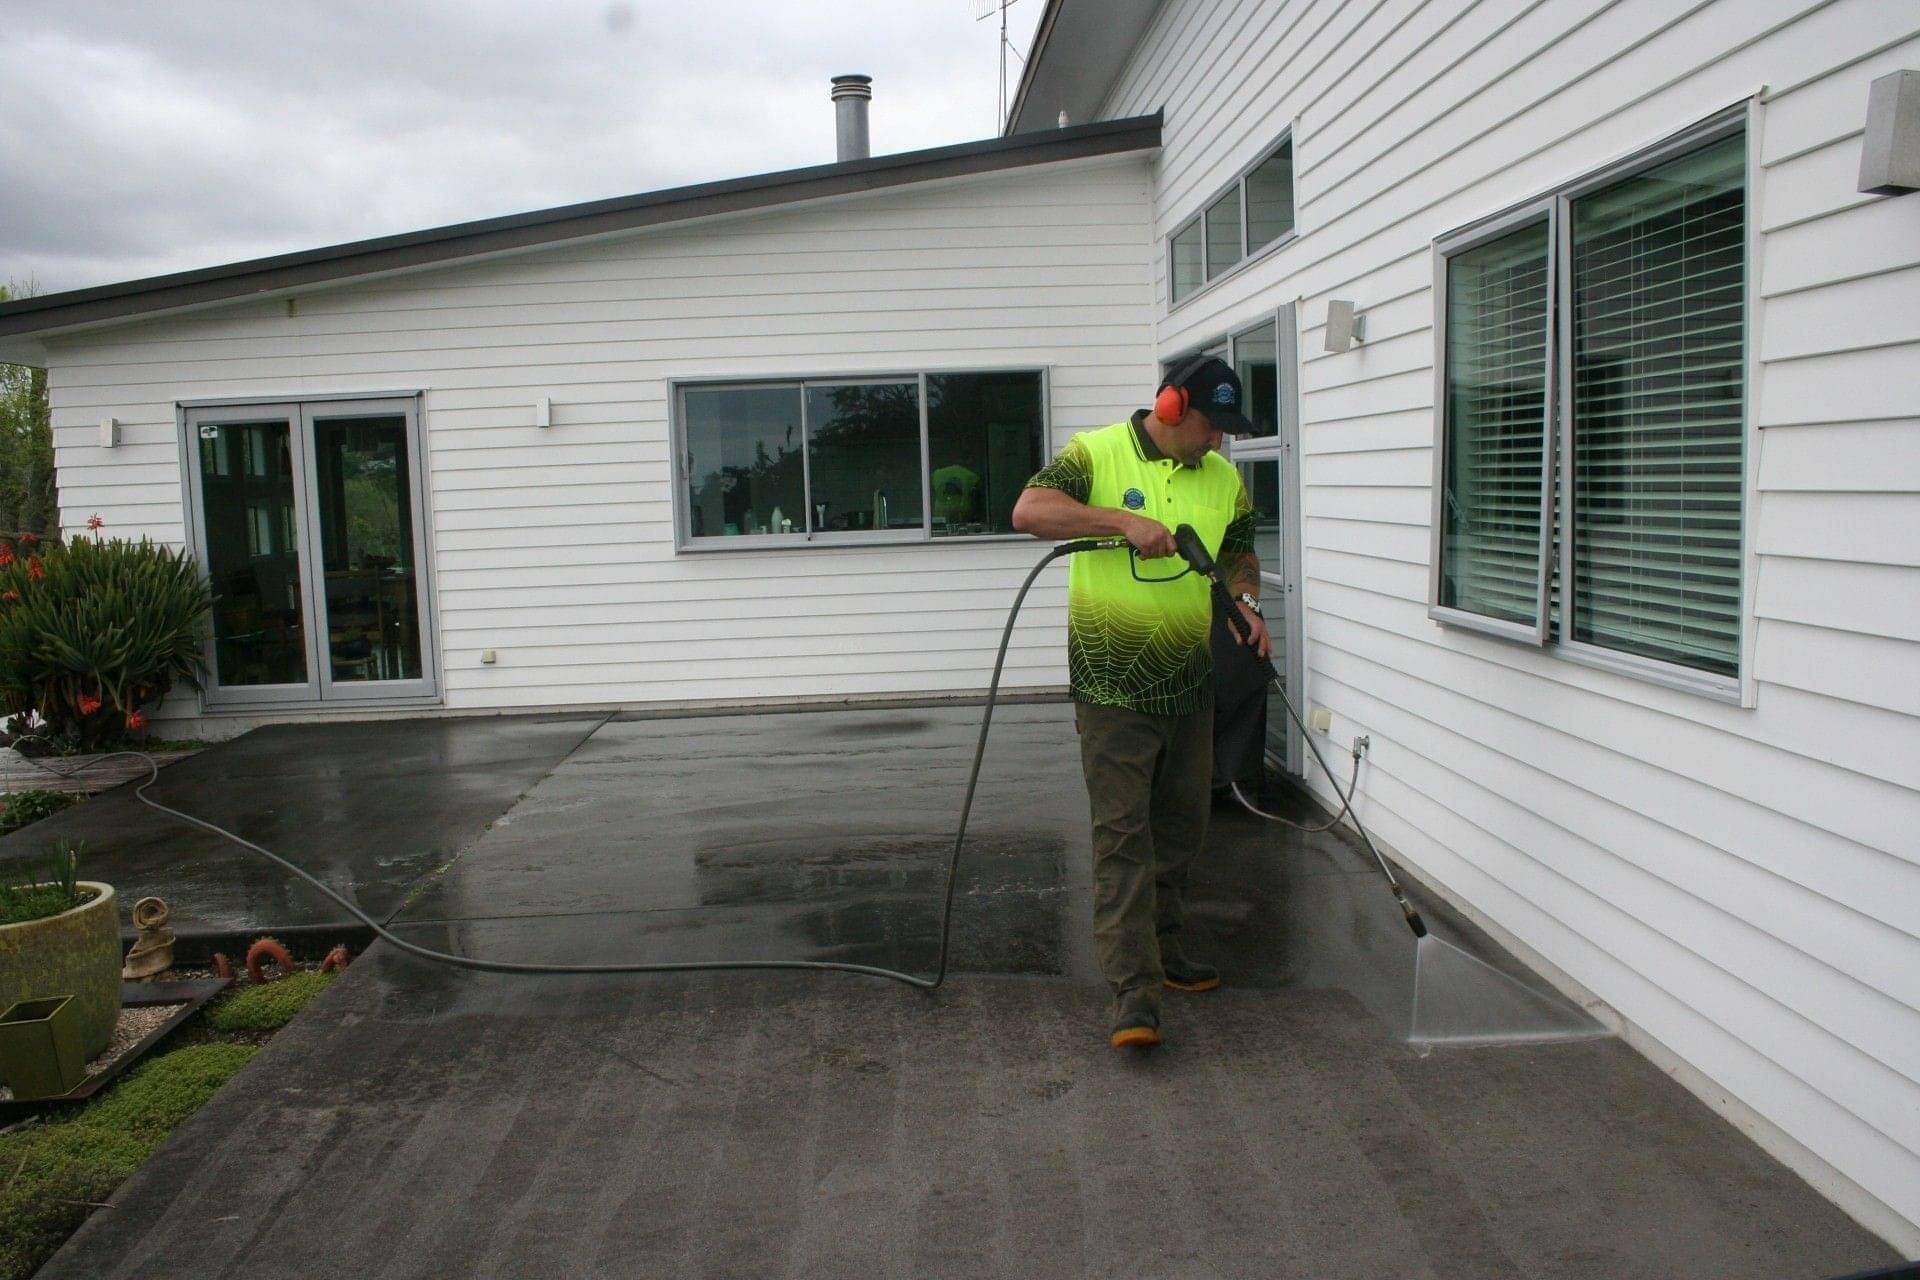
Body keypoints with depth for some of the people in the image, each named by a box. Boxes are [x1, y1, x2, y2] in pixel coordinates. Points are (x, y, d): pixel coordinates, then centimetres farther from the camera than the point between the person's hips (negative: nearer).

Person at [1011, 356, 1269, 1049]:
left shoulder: (1223, 479, 8)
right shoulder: (1096, 453, -8)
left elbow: (1240, 555, 21)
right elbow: (1030, 511, -22)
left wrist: (1245, 600, 0)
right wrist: (1125, 520, -29)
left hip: (1190, 687, 6)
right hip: (1112, 687, -6)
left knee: (1180, 828, 15)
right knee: (1122, 834, -6)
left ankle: (1160, 946, 34)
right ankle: (1134, 992, -5)